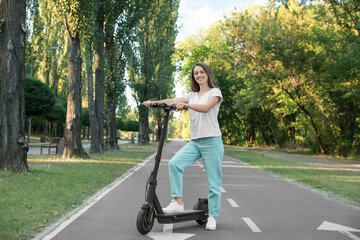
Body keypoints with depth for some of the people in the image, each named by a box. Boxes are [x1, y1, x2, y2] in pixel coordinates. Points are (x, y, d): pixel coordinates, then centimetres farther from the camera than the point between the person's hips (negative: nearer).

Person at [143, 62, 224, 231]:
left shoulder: (215, 92, 3)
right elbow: (173, 101, 5)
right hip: (194, 142, 4)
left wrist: (185, 104, -28)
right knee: (174, 163, -20)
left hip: (211, 141, -4)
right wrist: (152, 102, -8)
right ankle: (178, 203, -15)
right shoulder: (192, 95, 19)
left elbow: (205, 108, -16)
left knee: (214, 181, -1)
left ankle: (212, 216, 12)